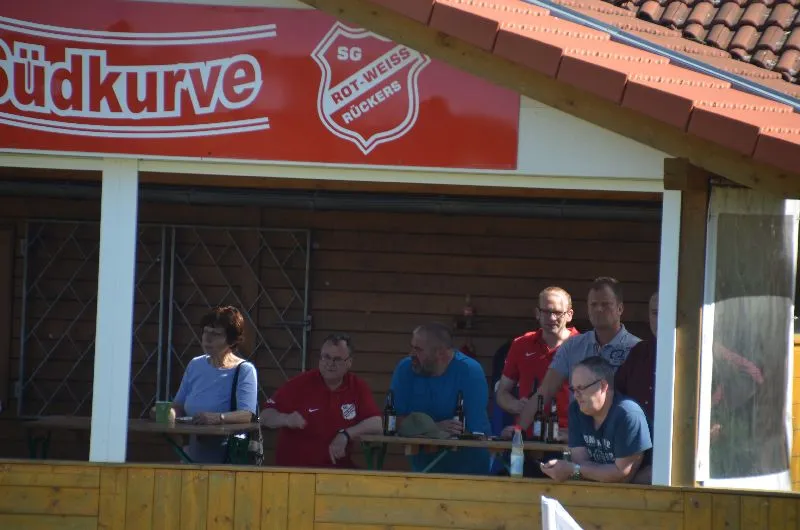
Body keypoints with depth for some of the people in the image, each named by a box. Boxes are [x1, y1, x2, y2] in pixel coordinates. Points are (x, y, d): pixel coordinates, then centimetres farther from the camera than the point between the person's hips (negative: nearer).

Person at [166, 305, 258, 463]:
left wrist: (218, 418, -33)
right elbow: (179, 406, 18)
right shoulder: (195, 365, 16)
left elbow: (246, 415, -15)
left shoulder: (245, 371, -3)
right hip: (193, 455, 5)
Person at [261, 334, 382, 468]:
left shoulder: (359, 388, 5)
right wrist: (287, 419, -22)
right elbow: (266, 416, 0)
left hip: (337, 469, 2)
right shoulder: (300, 384, -1)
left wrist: (345, 435, -18)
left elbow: (376, 424, -3)